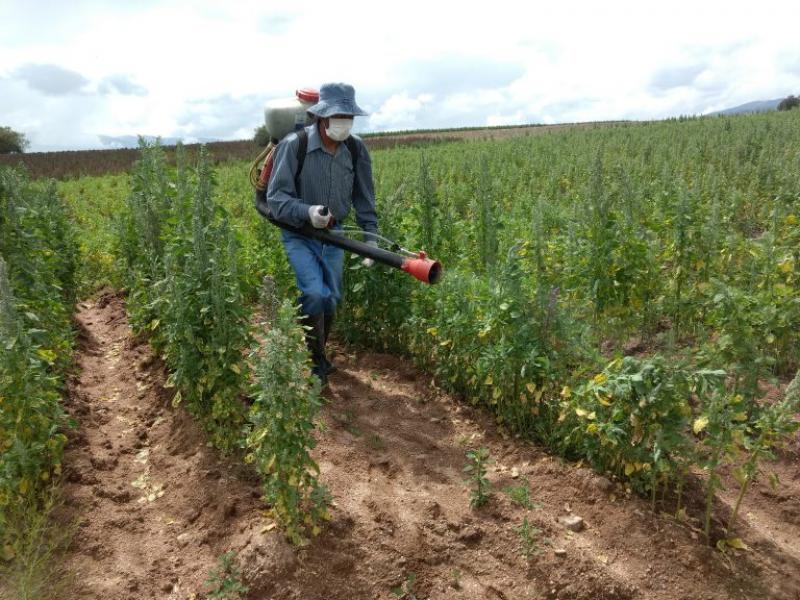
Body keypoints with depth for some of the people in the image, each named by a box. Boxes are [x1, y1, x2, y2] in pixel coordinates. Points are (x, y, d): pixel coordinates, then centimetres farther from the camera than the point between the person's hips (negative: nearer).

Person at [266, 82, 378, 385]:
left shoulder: (356, 149, -5)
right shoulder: (294, 145, -19)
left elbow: (364, 198, 4)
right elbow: (275, 198, -18)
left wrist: (370, 237, -4)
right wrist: (308, 212, -35)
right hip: (299, 234, -4)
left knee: (331, 299, 10)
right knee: (314, 293, -20)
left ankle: (319, 355, 34)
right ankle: (315, 362, 1)